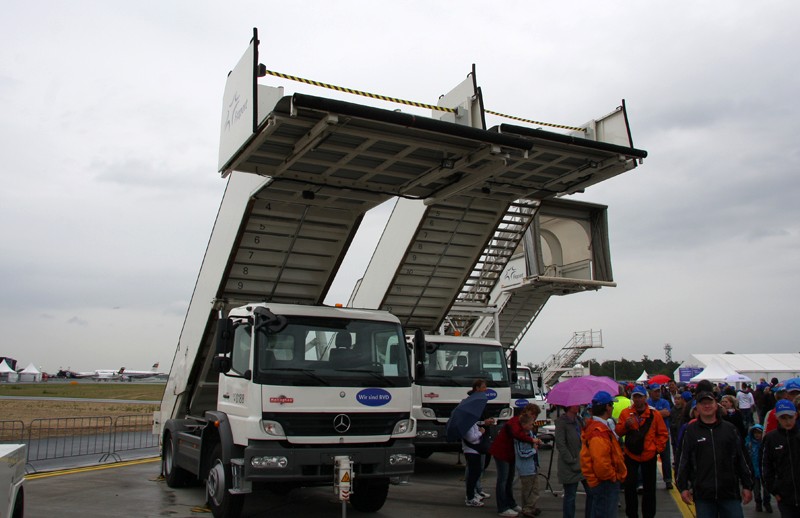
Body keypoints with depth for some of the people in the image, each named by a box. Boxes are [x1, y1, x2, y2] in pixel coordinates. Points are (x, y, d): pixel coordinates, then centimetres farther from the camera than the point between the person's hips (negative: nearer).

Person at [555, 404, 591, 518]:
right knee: (570, 496, 4)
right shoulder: (561, 422, -12)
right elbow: (560, 445, -16)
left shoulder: (579, 420, 9)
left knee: (591, 493, 10)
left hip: (584, 464, 7)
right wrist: (573, 462, -16)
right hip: (570, 469, -7)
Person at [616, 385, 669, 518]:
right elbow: (618, 432, -3)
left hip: (649, 456, 0)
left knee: (649, 487, 11)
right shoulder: (626, 413, -3)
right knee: (629, 485, 1)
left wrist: (658, 448, -5)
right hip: (631, 455, 0)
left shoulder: (654, 414, -4)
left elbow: (663, 433, 4)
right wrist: (625, 425, -22)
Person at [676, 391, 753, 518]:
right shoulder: (691, 430, 2)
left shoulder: (729, 429, 6)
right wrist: (683, 487, -1)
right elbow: (684, 461, 3)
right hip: (703, 495, -1)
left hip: (730, 493, 1)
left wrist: (747, 486, 9)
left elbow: (741, 459, 11)